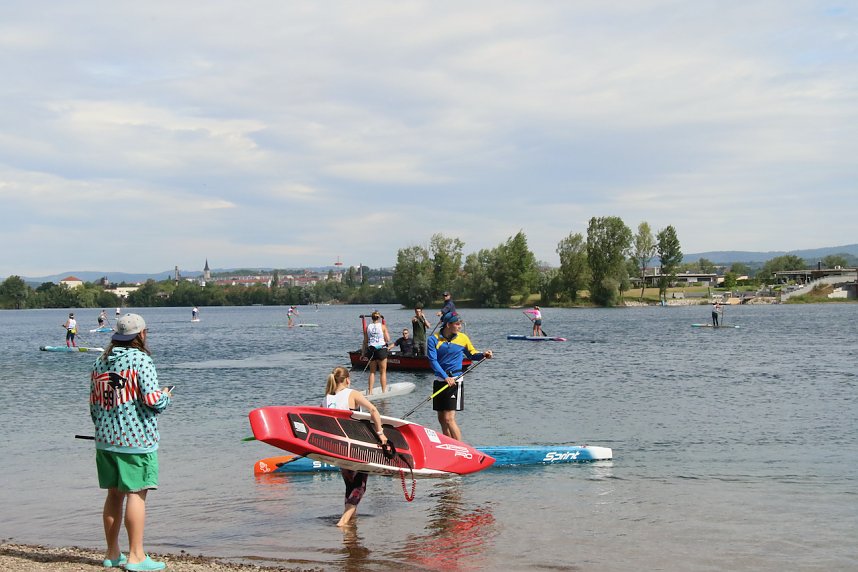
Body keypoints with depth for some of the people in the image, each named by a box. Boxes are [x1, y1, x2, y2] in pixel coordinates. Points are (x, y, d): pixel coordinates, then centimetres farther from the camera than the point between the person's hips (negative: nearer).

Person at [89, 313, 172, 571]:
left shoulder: (100, 362, 11)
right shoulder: (140, 359, -10)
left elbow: (93, 404, 16)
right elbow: (153, 400, -17)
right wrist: (166, 396, 5)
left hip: (106, 440, 7)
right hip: (137, 439, -7)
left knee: (114, 494, 14)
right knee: (136, 494, -4)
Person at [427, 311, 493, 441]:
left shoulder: (463, 338, 1)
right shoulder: (434, 339, -3)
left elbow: (472, 354, 13)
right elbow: (432, 360, -11)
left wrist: (483, 354, -9)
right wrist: (445, 377, -22)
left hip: (455, 381, -3)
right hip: (440, 381, 3)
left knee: (449, 419, -12)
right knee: (442, 419, 11)